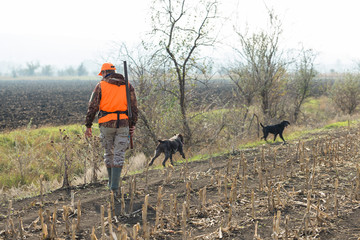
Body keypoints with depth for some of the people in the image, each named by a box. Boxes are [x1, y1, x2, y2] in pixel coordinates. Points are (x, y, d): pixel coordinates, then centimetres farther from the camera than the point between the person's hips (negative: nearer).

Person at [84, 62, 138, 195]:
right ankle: (115, 186, -8)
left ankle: (111, 183, 26)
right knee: (119, 155, 2)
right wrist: (132, 125, 11)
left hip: (106, 124, 0)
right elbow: (134, 107, 5)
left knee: (109, 152, 17)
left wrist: (88, 126, 2)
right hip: (123, 124, 0)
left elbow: (92, 107, -2)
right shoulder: (128, 86, 8)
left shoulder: (101, 86, 1)